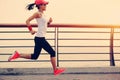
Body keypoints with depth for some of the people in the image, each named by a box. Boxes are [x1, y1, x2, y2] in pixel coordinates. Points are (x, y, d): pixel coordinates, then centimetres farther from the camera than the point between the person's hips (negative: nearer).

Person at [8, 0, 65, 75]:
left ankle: (17, 55, 16)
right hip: (40, 38, -10)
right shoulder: (38, 14, -12)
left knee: (34, 56, 14)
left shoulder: (43, 14, 15)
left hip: (40, 38, 10)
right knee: (52, 52, -2)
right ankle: (56, 70, 7)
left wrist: (49, 22, 6)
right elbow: (28, 21, -18)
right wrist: (31, 30, -15)